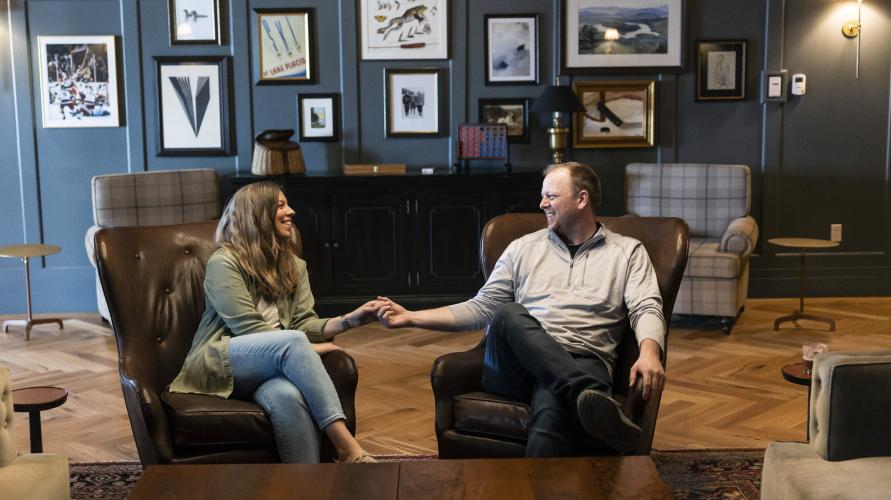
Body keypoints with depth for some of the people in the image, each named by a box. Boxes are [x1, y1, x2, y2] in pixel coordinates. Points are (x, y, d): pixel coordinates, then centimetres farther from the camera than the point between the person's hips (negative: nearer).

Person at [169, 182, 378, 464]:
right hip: (219, 366, -4)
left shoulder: (294, 265, 16)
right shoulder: (224, 262, -6)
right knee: (293, 341, -34)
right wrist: (311, 351, -14)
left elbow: (304, 324, 5)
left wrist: (350, 320, -12)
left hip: (268, 368, 5)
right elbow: (251, 330, -13)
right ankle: (346, 446, -37)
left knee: (287, 395, -36)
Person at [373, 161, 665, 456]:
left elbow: (647, 309, 5)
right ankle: (590, 398, -50)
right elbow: (481, 308, 22)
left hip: (582, 365, -2)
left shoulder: (627, 252, 18)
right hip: (517, 366, 3)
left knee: (549, 412, -41)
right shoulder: (523, 248, 24)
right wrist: (410, 318, 13)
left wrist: (649, 353, -19)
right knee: (510, 313, -35)